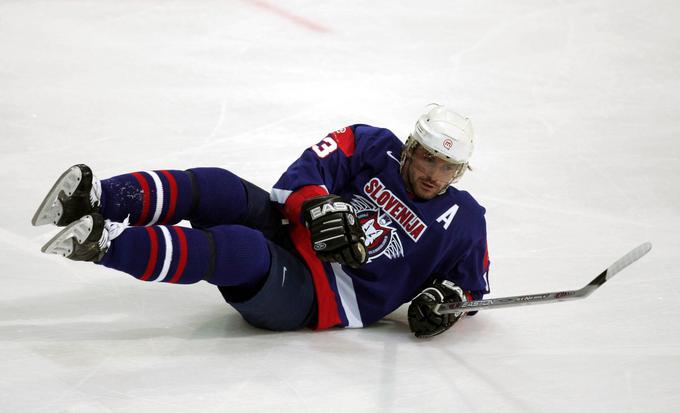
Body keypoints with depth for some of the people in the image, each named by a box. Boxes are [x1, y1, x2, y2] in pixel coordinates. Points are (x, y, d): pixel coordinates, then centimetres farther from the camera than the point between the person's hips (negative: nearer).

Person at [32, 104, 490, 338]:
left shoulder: (462, 221, 5)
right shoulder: (375, 147, 7)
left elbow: (470, 281, 13)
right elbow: (307, 170, -1)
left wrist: (443, 298, -8)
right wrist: (319, 205, -20)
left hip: (312, 300, -3)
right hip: (286, 233, 4)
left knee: (237, 249, -36)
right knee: (219, 191, -27)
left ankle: (104, 241, -49)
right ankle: (96, 198, -43)